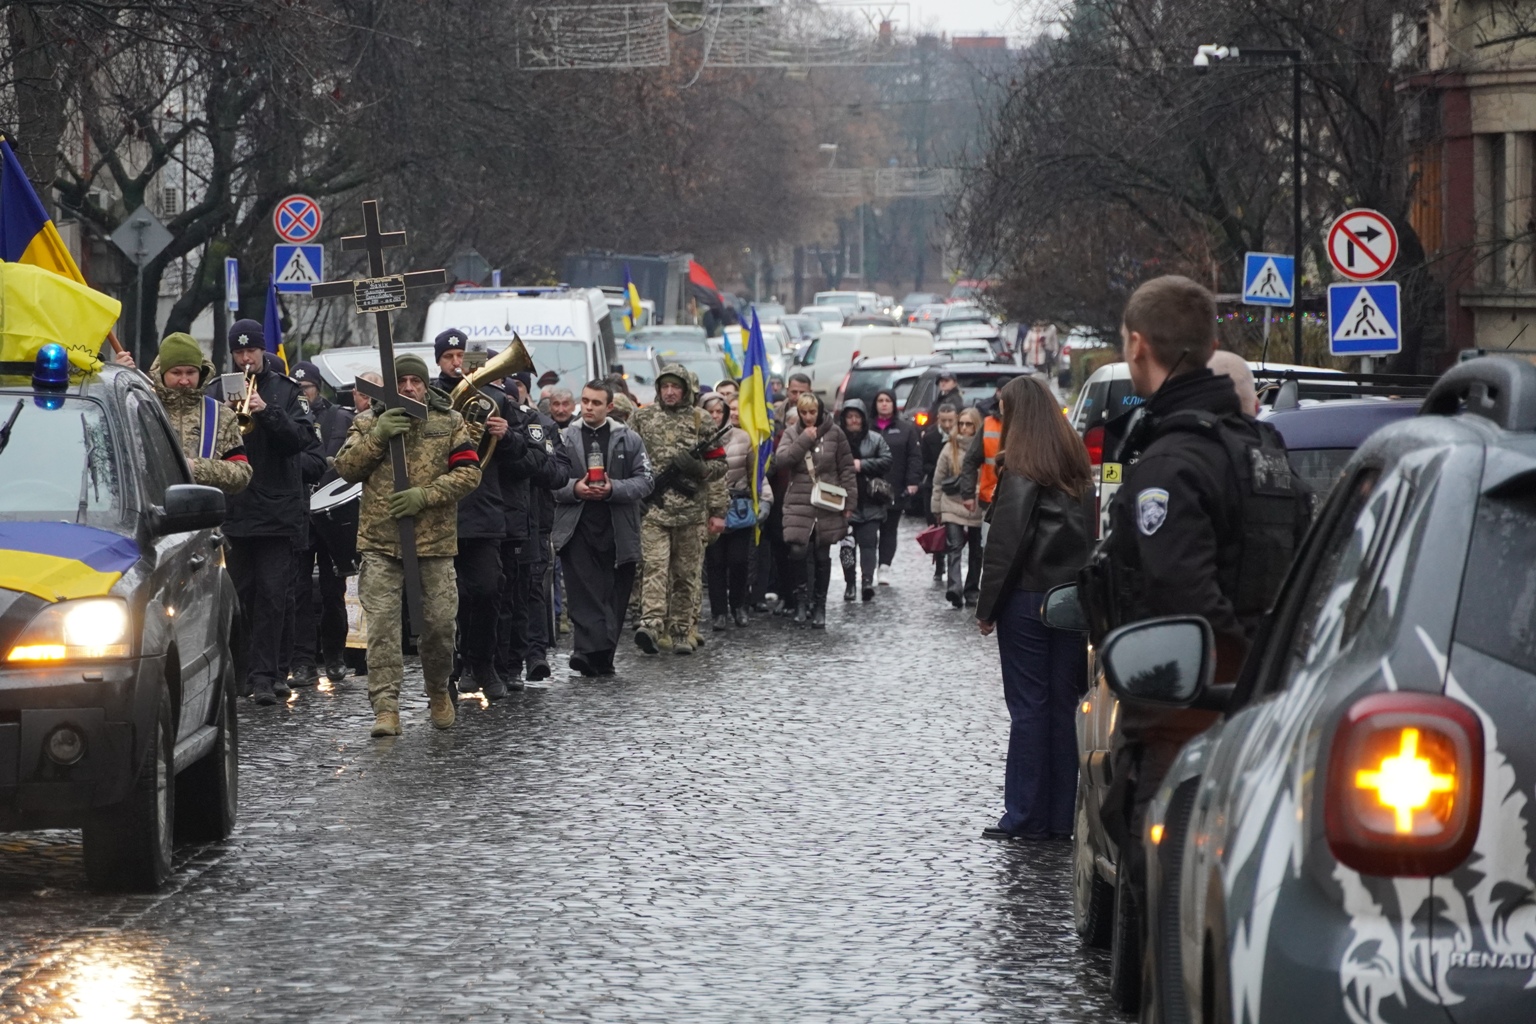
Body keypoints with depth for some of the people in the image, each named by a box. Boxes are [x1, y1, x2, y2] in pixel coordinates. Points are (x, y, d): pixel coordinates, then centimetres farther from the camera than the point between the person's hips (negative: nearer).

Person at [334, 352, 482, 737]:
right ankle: (385, 708, -9)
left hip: (435, 543, 0)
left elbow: (468, 471, -2)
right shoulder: (369, 422, 8)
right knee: (382, 625, -8)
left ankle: (438, 691, 30)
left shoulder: (450, 423, 6)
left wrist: (425, 495, -14)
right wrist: (377, 437, -15)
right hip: (380, 542, 0)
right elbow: (346, 468, 0)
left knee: (440, 622, 5)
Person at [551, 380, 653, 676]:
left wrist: (613, 489, -14)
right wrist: (574, 489, -13)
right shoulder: (565, 438, 7)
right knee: (584, 596, -9)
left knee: (614, 597, 3)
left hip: (617, 531, 1)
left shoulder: (629, 439, 7)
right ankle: (595, 654, -13)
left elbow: (644, 482, 2)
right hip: (577, 530, -1)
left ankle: (596, 656, 12)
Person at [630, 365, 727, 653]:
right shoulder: (643, 418, 8)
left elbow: (719, 465, 10)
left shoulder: (701, 421, 8)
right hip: (653, 507, -1)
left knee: (687, 574, 4)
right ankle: (651, 623, -29)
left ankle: (681, 632, 11)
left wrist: (698, 468, -8)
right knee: (654, 566, -16)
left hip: (691, 508, 1)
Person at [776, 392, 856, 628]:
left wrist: (849, 502, -1)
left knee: (822, 556, 5)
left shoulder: (834, 433, 2)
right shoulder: (791, 434, 7)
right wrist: (804, 440, -14)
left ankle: (819, 606, 15)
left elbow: (847, 469, 4)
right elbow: (782, 458, -9)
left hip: (827, 505, 0)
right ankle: (801, 598, 3)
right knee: (797, 551, -15)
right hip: (799, 504, 0)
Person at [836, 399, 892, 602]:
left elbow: (886, 462, -2)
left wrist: (862, 464, -10)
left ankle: (868, 580, -15)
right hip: (845, 500, 0)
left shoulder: (875, 440, 6)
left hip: (870, 503, 0)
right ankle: (849, 584, 8)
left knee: (868, 542, -7)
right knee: (847, 545, 2)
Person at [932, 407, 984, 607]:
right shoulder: (950, 448, 4)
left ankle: (971, 592, 5)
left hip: (978, 509, 0)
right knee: (954, 549, -8)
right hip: (953, 507, 0)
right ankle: (955, 589, -16)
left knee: (976, 553, 3)